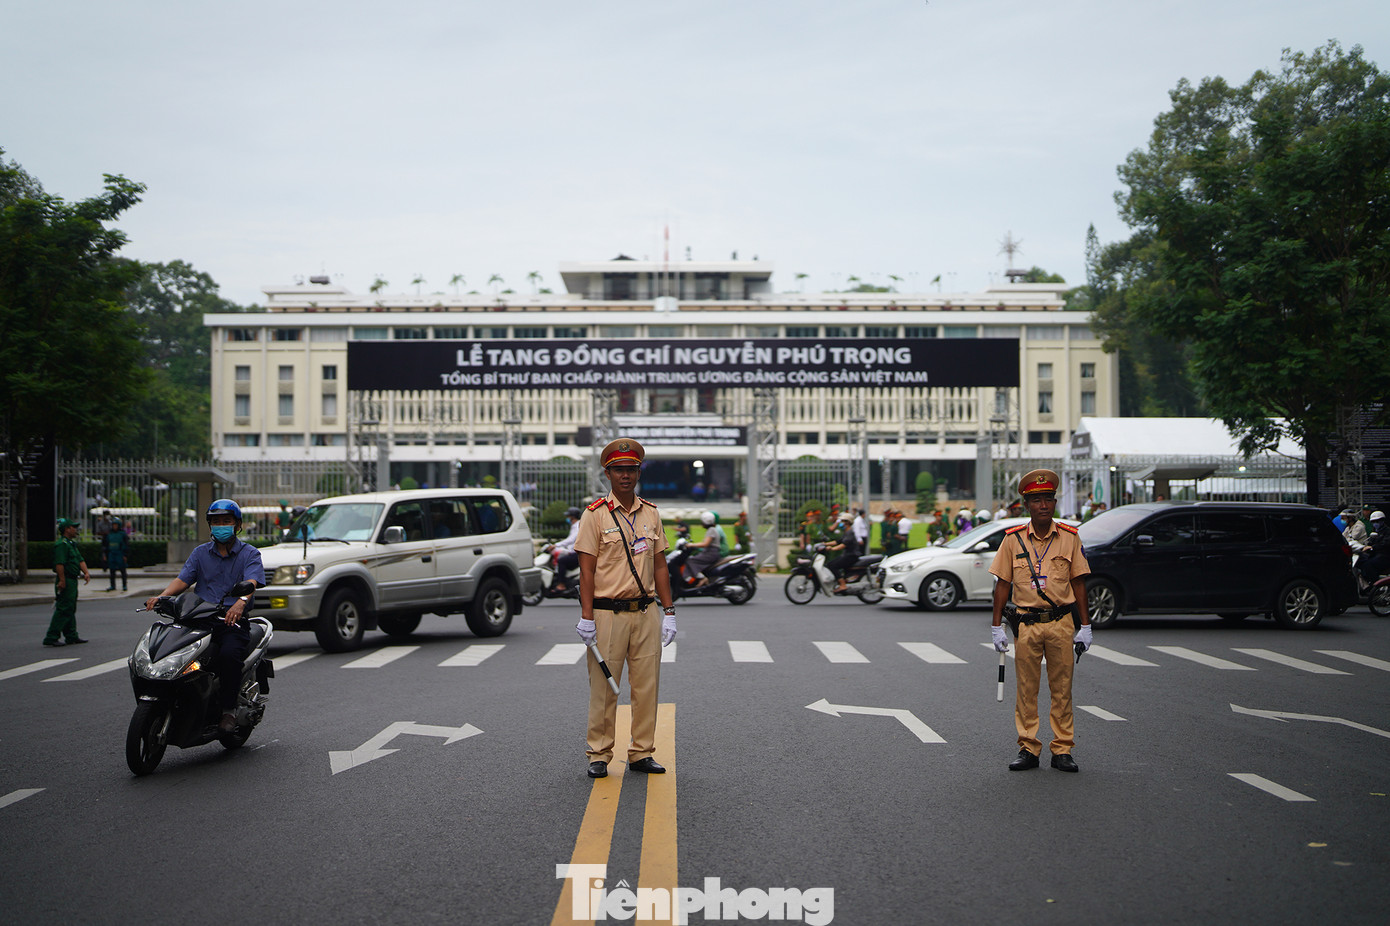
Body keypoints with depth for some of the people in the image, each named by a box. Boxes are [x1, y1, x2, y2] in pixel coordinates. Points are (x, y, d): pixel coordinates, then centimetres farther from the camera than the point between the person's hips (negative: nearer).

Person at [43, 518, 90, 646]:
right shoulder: (62, 544, -15)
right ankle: (51, 638, -10)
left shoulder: (72, 544, 19)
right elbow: (59, 564, -23)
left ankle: (72, 637, 20)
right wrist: (62, 580, -27)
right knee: (64, 609, -11)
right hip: (66, 581, -11)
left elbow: (80, 560, 16)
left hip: (72, 581, 11)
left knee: (71, 609, 14)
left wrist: (86, 573, 0)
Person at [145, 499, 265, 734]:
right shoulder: (200, 553, 18)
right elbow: (182, 580, 5)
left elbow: (251, 582, -13)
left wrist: (241, 602, -37)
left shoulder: (249, 554, 6)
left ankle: (229, 709, -18)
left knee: (228, 654, -34)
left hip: (233, 621, -4)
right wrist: (161, 596, -16)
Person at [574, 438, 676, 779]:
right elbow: (587, 569, -5)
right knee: (604, 687, 0)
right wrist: (587, 617, -11)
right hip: (608, 613, -4)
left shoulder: (651, 514, 11)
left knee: (646, 685, 5)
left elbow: (659, 566, 14)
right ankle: (599, 755, 10)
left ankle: (641, 753, 15)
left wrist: (669, 612, 9)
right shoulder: (595, 515, -3)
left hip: (646, 613, 4)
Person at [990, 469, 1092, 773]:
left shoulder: (1070, 537, 3)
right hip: (1026, 623, 0)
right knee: (1026, 688, 4)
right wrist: (996, 627, 2)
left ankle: (1063, 750, 11)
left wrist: (1085, 627, 4)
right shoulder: (1013, 539, 2)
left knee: (1061, 689, 4)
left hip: (1061, 622, 0)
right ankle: (1028, 748, 12)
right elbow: (1003, 584, 6)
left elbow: (1078, 583, 7)